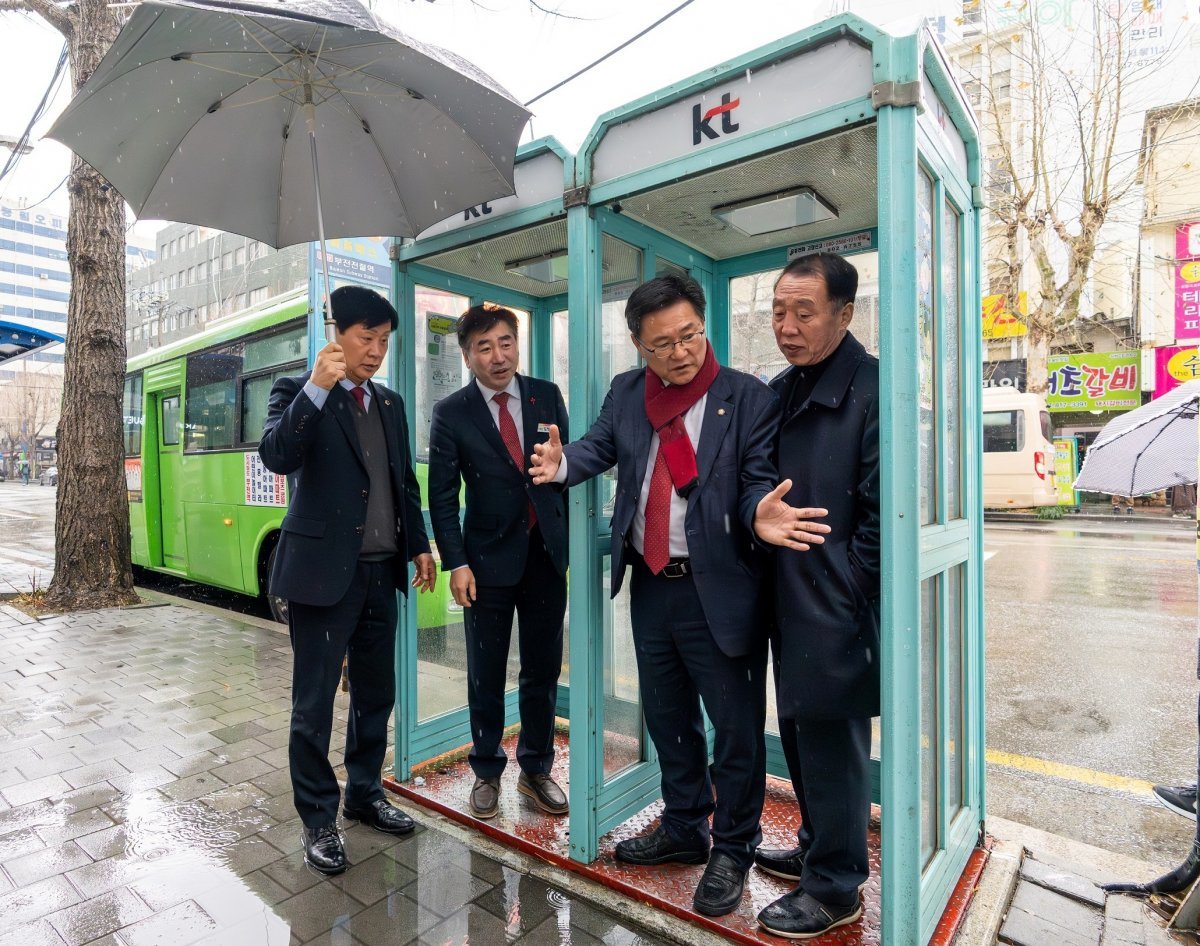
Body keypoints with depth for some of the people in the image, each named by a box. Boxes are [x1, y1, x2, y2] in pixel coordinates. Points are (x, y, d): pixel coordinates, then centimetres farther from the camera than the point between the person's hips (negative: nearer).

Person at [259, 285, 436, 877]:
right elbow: (277, 456, -22)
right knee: (315, 703, 6)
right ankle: (318, 821, 24)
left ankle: (365, 794, 36)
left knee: (376, 693, 17)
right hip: (323, 572, -6)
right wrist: (317, 387, -28)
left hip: (381, 571, 6)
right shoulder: (298, 393, -3)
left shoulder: (390, 404, 13)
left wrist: (419, 545, 13)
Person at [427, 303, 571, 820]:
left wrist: (572, 537, 2)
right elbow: (442, 495, -3)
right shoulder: (451, 413, -4)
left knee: (543, 670, 12)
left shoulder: (547, 395, 3)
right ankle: (486, 771, 32)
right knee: (486, 675, 12)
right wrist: (455, 563, -9)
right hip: (489, 558, -2)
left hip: (547, 552, 2)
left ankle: (536, 769, 31)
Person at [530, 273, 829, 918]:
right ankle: (683, 828, 45)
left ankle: (732, 850, 34)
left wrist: (760, 513, -33)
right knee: (667, 718, 21)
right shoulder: (626, 393, 6)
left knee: (736, 726, 9)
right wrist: (562, 462, -25)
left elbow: (759, 477, -11)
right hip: (649, 585, 5)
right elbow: (600, 445, -4)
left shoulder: (748, 398, -7)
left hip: (717, 590, -4)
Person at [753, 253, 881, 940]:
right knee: (801, 735, 21)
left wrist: (843, 598, -12)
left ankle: (836, 888, 29)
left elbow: (881, 513, -16)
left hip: (838, 612, -8)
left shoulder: (872, 389, -14)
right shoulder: (781, 392, 9)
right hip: (790, 603, 8)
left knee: (832, 742, 7)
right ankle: (817, 849, 43)